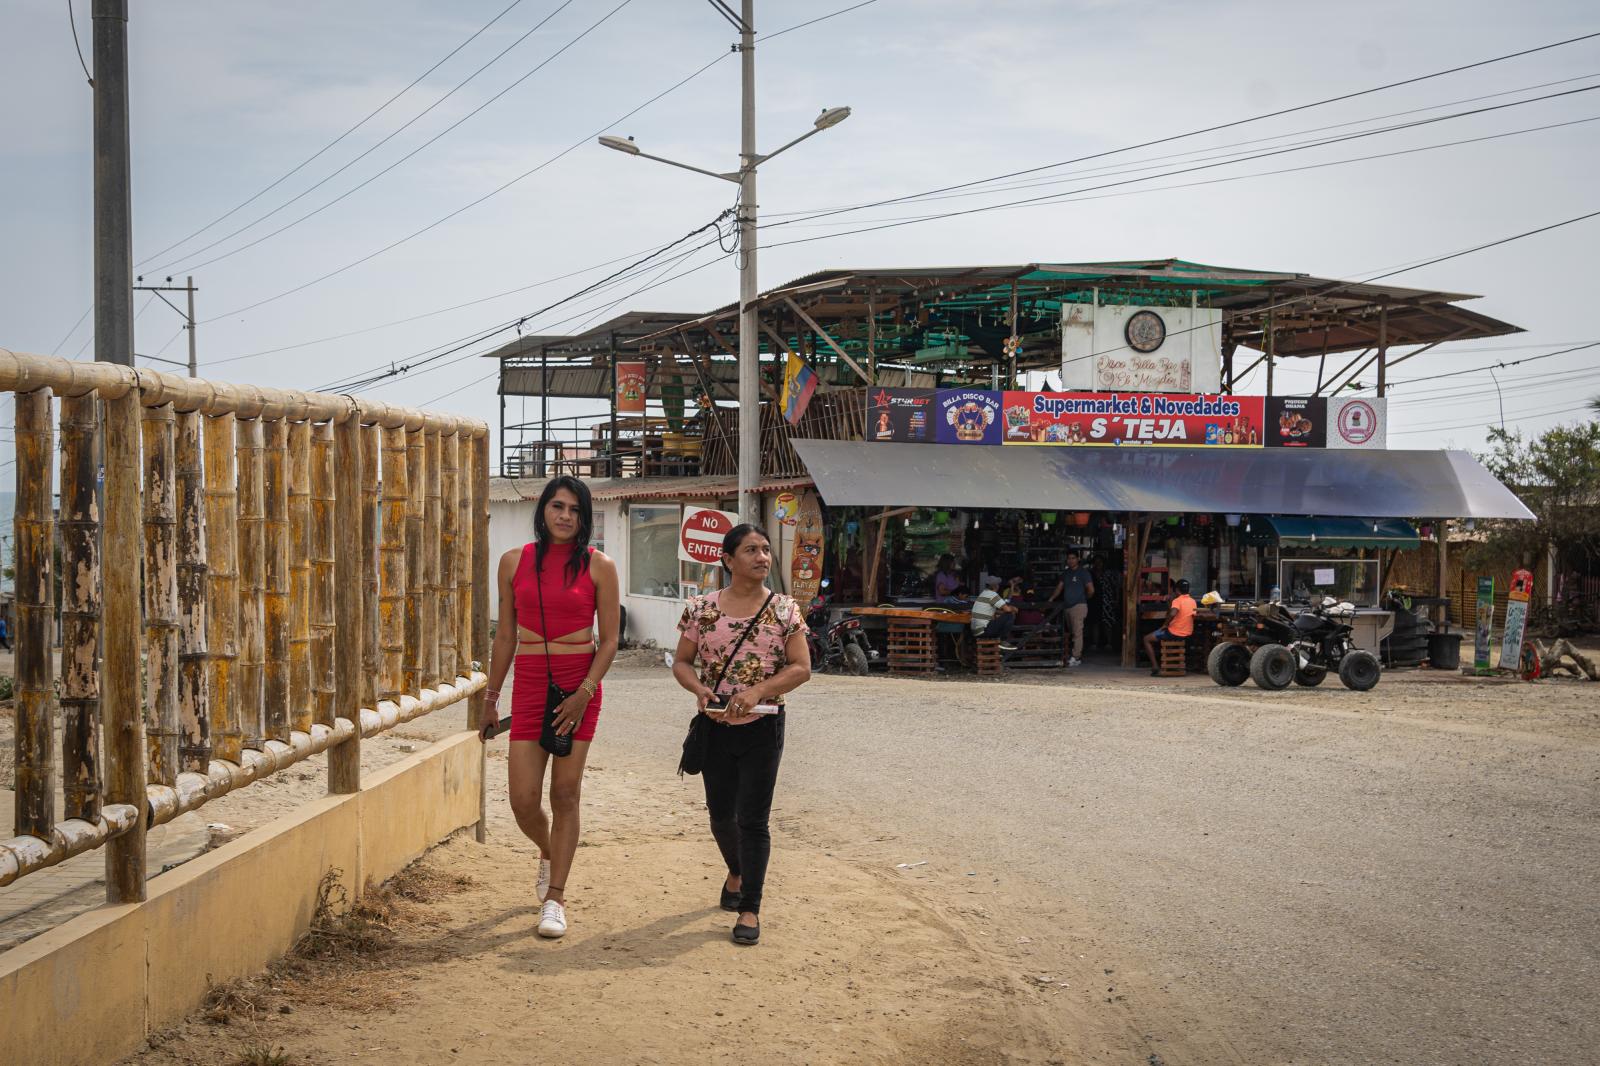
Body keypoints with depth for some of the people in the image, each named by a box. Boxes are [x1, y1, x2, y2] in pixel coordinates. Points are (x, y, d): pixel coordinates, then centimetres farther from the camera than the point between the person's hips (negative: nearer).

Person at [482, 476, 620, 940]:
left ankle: (555, 898, 9)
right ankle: (548, 853, 32)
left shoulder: (598, 566, -1)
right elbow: (506, 635, 12)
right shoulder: (514, 562, 6)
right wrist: (491, 695, 12)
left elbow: (609, 641, -1)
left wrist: (584, 693, -12)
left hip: (580, 685, -2)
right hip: (529, 684, 2)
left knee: (565, 794, 0)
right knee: (523, 801, -2)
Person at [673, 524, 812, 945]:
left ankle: (749, 908, 6)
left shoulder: (784, 610, -4)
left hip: (762, 727, -2)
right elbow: (682, 662, 5)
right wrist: (699, 689, -16)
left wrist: (759, 690, -20)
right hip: (715, 726, 2)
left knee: (753, 819, -3)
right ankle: (737, 871, 44)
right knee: (720, 813, 14)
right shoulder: (702, 608, 0)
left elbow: (801, 668, -6)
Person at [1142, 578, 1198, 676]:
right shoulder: (1193, 602, 6)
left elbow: (1172, 613, -34)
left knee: (1147, 640, 5)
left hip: (1174, 634, -8)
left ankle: (1155, 666, -5)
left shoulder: (1177, 600, -16)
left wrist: (1165, 625, -19)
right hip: (1188, 634, 8)